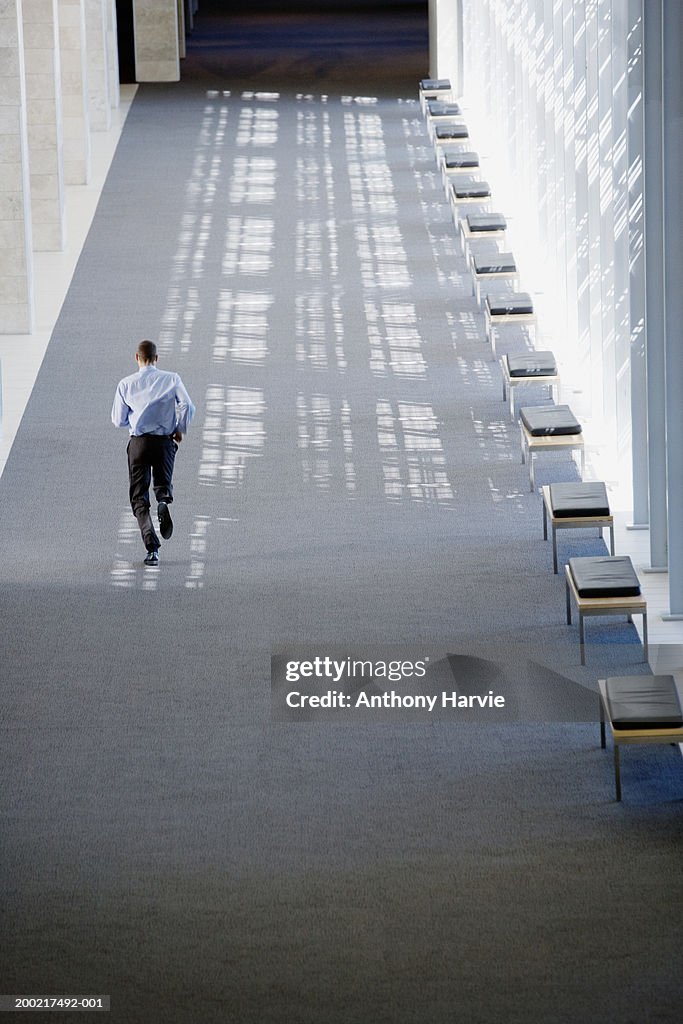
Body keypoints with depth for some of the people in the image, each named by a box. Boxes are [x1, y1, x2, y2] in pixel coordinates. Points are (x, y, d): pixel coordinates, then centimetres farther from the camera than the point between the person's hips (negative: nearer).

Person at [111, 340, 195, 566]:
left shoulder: (126, 384, 0)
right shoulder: (171, 379, 0)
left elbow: (118, 420, 4)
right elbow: (187, 406, -10)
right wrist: (180, 429, 5)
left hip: (138, 442, -1)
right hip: (165, 442, 1)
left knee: (139, 497, 6)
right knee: (163, 485, 22)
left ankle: (152, 547, -11)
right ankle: (163, 504, -17)